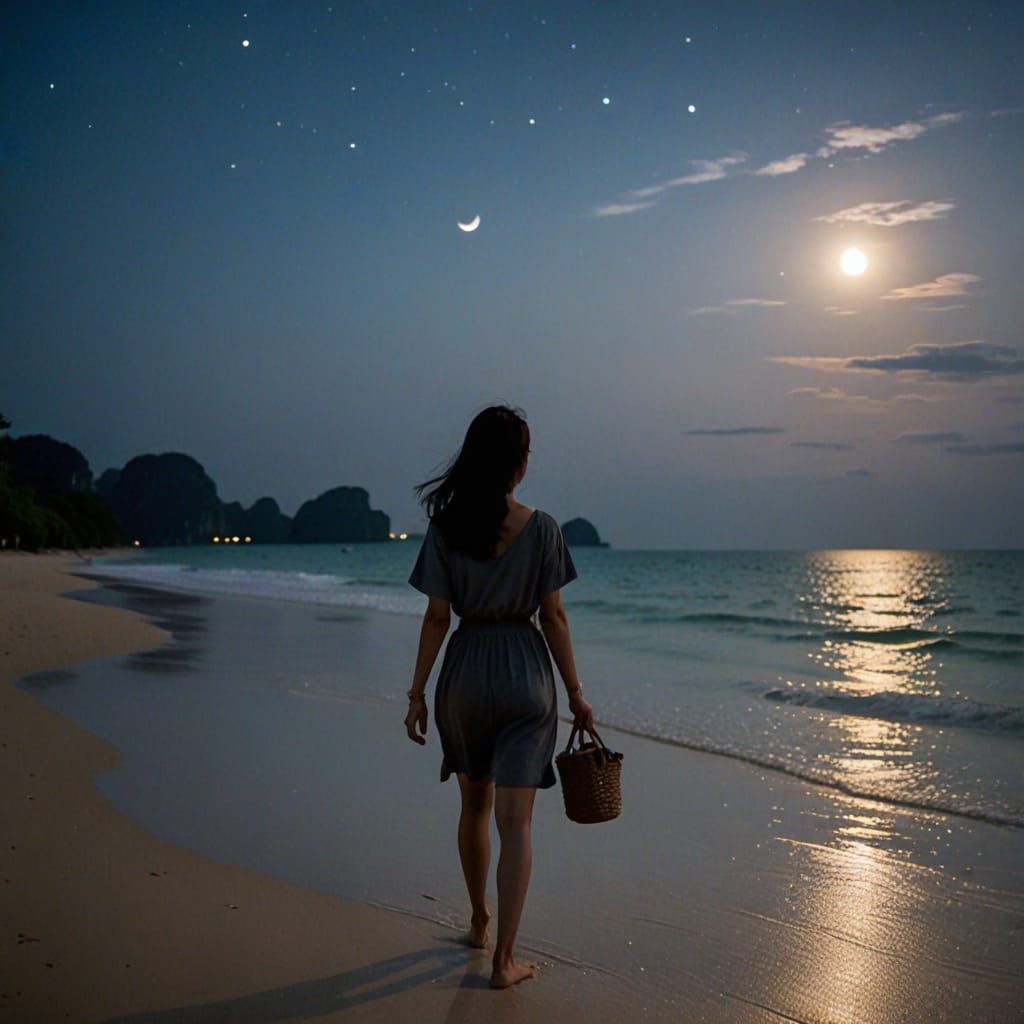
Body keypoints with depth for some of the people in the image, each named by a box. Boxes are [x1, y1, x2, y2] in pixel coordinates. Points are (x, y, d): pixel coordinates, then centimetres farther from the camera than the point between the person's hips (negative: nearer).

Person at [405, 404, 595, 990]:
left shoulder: (446, 527, -5)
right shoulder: (540, 529, -7)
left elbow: (437, 618, -5)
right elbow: (553, 617, -5)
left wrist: (417, 692, 1)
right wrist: (575, 691, 3)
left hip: (466, 674, 2)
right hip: (525, 675, -2)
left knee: (475, 804, 21)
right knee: (515, 820, 1)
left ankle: (480, 922, 37)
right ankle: (504, 959, 0)